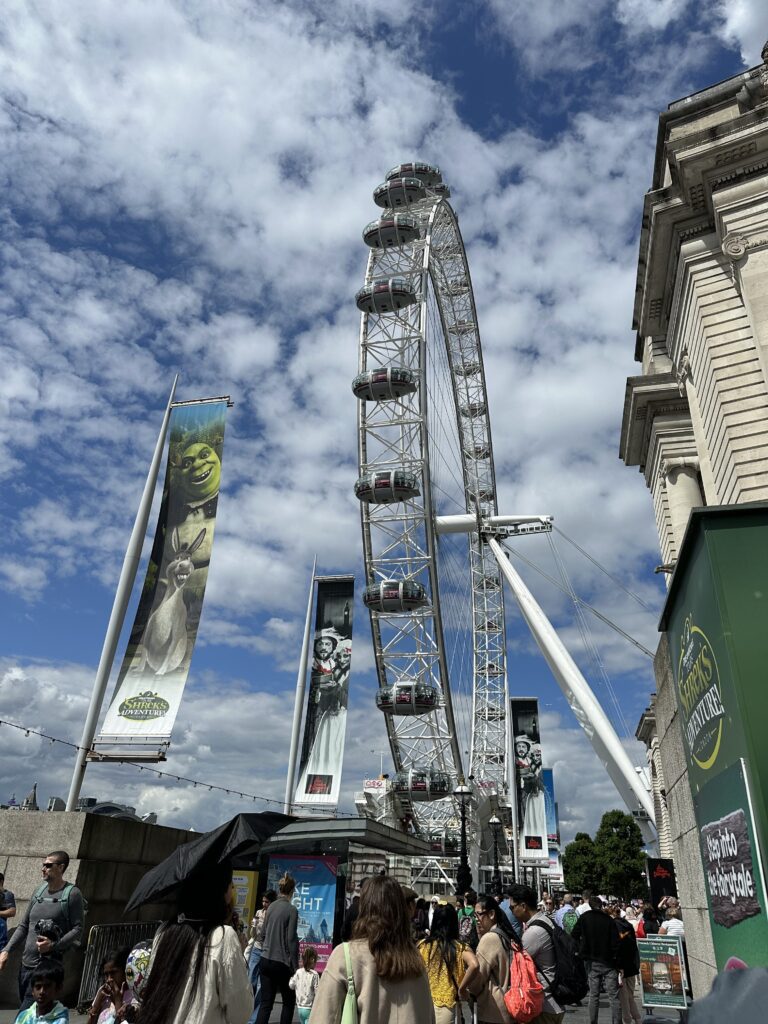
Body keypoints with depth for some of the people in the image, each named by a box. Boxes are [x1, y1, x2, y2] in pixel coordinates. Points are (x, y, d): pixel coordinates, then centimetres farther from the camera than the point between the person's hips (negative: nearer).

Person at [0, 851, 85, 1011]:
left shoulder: (72, 894, -7)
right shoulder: (38, 891, 13)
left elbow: (77, 929, -9)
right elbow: (24, 926, 18)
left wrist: (54, 945, -21)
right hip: (26, 963, 7)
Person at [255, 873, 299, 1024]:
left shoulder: (271, 907, 4)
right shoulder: (291, 910, -14)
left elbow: (265, 932, 12)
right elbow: (292, 940, -14)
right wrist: (295, 966, -8)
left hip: (266, 960, 5)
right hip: (282, 962, -5)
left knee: (265, 1003, 7)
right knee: (289, 1002, 13)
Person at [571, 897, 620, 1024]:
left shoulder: (584, 917, -1)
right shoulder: (608, 919, -5)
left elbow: (574, 935, -5)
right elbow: (615, 943, -8)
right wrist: (618, 963, -3)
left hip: (591, 961, 2)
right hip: (608, 961, -1)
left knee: (594, 995, 9)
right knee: (613, 996, 2)